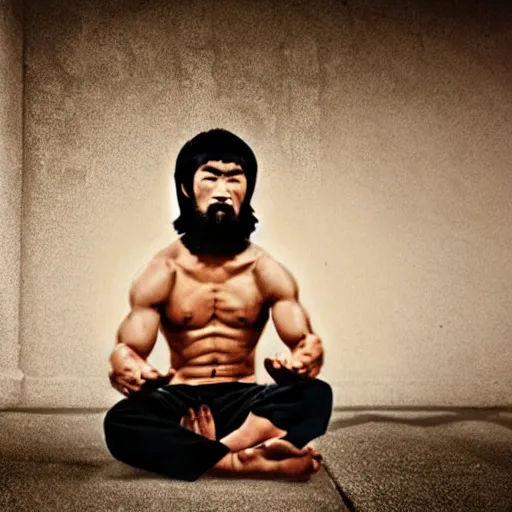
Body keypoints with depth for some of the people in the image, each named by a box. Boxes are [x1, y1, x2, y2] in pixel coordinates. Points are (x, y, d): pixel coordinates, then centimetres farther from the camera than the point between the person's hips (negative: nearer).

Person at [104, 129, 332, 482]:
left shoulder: (267, 272, -1)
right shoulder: (161, 273, -2)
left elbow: (303, 339, -10)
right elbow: (128, 349, -9)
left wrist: (306, 357, -37)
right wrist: (124, 365, -35)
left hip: (244, 401, 1)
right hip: (180, 402, 0)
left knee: (316, 396, -29)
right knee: (119, 423, -33)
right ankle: (252, 462, -34)